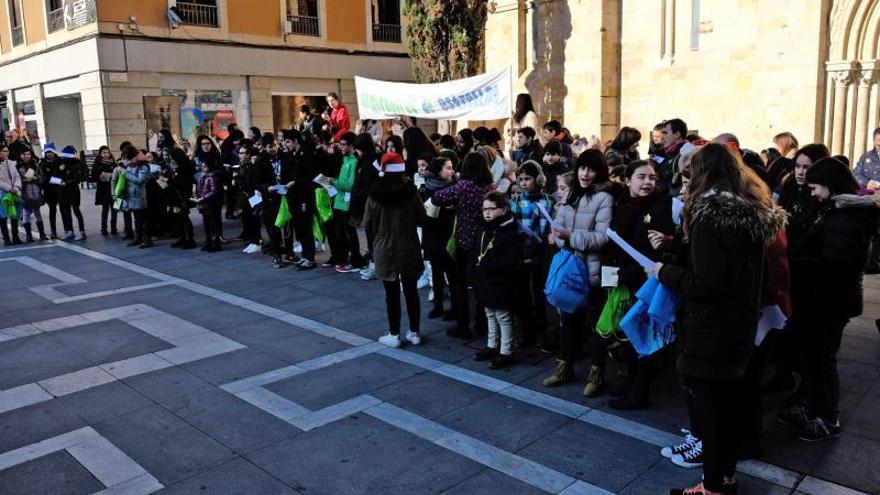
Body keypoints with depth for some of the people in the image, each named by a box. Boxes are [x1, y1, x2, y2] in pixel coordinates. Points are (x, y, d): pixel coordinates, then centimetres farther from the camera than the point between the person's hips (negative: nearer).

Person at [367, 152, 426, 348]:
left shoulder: (375, 194, -9)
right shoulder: (410, 191, -9)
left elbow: (367, 223, -3)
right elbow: (421, 218, -3)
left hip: (384, 249, -1)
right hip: (408, 248, 1)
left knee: (392, 293, 7)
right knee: (411, 291, 12)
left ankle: (394, 335, 14)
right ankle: (414, 333, 21)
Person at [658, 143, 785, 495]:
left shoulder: (710, 214, -19)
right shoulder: (754, 211, 6)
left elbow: (705, 283, -23)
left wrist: (665, 272, -9)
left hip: (711, 330, -8)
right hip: (740, 323, 8)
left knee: (708, 407, 4)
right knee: (727, 403, 19)